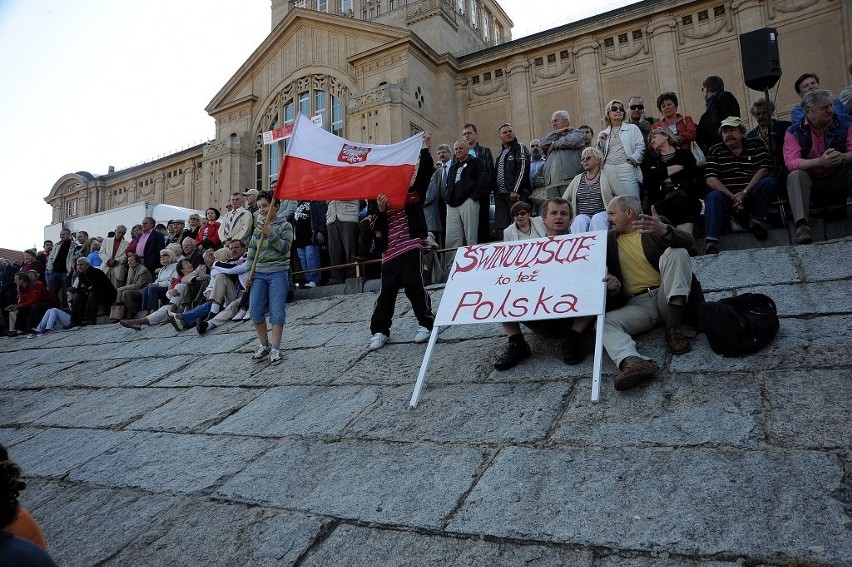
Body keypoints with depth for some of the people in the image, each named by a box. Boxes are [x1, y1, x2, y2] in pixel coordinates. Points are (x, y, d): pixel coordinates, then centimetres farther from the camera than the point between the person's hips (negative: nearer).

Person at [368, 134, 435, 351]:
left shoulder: (415, 192, 8)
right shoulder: (384, 199, 13)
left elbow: (425, 171, -5)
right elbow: (379, 228, 6)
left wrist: (425, 148, -7)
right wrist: (381, 211, -10)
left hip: (412, 245, -3)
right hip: (391, 250, 3)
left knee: (413, 285, -7)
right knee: (387, 289, 5)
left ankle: (426, 323, 10)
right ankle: (379, 330, 13)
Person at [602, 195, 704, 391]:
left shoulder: (657, 224, 9)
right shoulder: (610, 240, 18)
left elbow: (687, 242, -10)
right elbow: (607, 272, 13)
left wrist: (664, 231, -33)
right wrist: (612, 285, -13)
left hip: (666, 296, -2)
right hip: (637, 305, 2)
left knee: (676, 252, -23)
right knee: (605, 322, -26)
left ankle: (673, 328, -27)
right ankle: (632, 362, -56)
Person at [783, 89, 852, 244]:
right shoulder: (794, 132, -7)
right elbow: (791, 163, -21)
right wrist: (821, 162, -36)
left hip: (838, 179, 2)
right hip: (811, 182, -2)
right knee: (795, 176, -31)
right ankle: (801, 224, -42)